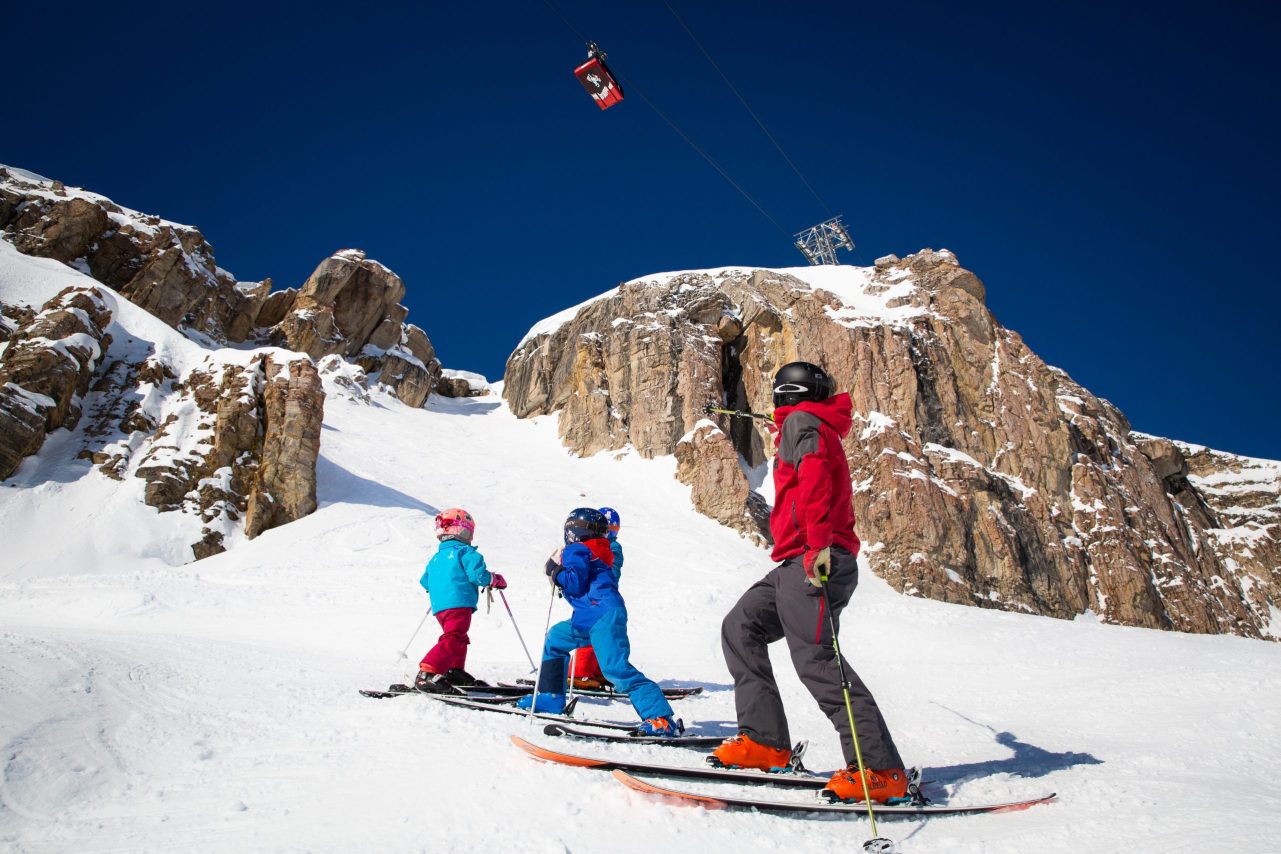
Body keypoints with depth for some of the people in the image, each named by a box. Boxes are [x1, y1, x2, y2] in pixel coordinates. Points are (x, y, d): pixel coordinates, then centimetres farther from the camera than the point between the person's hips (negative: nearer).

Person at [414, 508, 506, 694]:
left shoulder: (436, 558, 21)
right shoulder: (465, 552, -2)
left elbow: (425, 582, 28)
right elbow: (477, 573, -13)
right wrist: (496, 580, 5)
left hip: (439, 606, 9)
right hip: (458, 603, -9)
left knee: (460, 638, 25)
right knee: (453, 640, -15)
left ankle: (455, 672, 27)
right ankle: (427, 674, -27)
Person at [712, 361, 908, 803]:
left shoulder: (801, 420, -1)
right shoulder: (824, 430, 30)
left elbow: (814, 474, -17)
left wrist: (818, 542, -26)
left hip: (810, 557, -10)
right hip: (798, 562, 10)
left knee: (815, 658, -16)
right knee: (740, 628, 9)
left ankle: (882, 771, -15)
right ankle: (765, 742, 5)